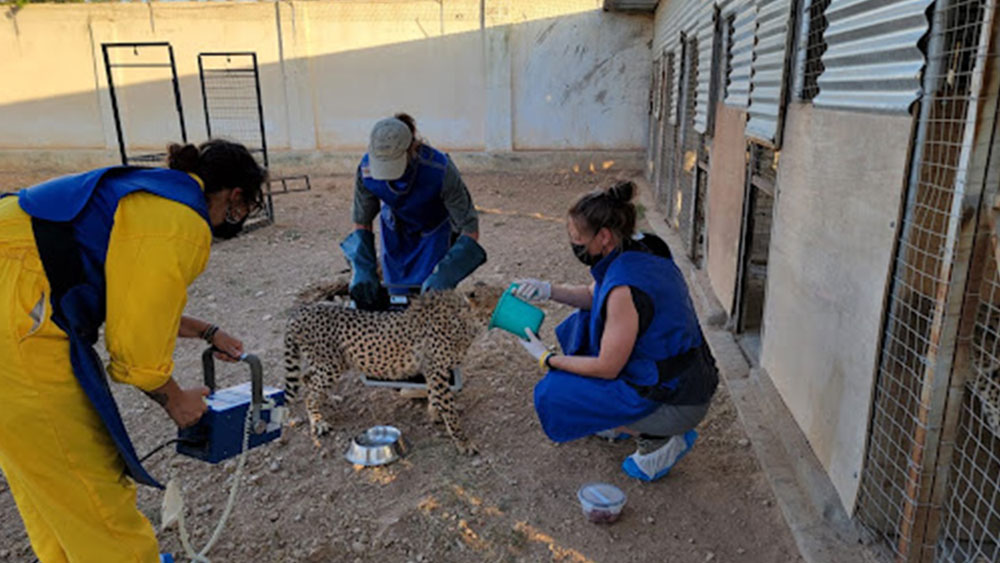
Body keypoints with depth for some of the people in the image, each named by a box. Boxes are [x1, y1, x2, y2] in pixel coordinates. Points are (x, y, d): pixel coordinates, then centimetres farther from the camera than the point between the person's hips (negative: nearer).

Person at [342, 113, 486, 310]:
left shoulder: (440, 169, -40)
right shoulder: (367, 169, -30)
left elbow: (470, 229, -33)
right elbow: (361, 223, -14)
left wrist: (442, 276, -41)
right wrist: (363, 273, -26)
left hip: (436, 230, -2)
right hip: (396, 230, 3)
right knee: (397, 294, 6)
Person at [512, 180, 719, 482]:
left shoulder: (625, 286, -29)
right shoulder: (640, 252, -1)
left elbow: (607, 368, -21)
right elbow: (594, 296, 15)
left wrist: (547, 359, -9)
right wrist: (550, 291, -1)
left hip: (678, 405, -9)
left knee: (554, 393, -8)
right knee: (582, 326, 15)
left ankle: (660, 438, -1)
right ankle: (623, 421, 22)